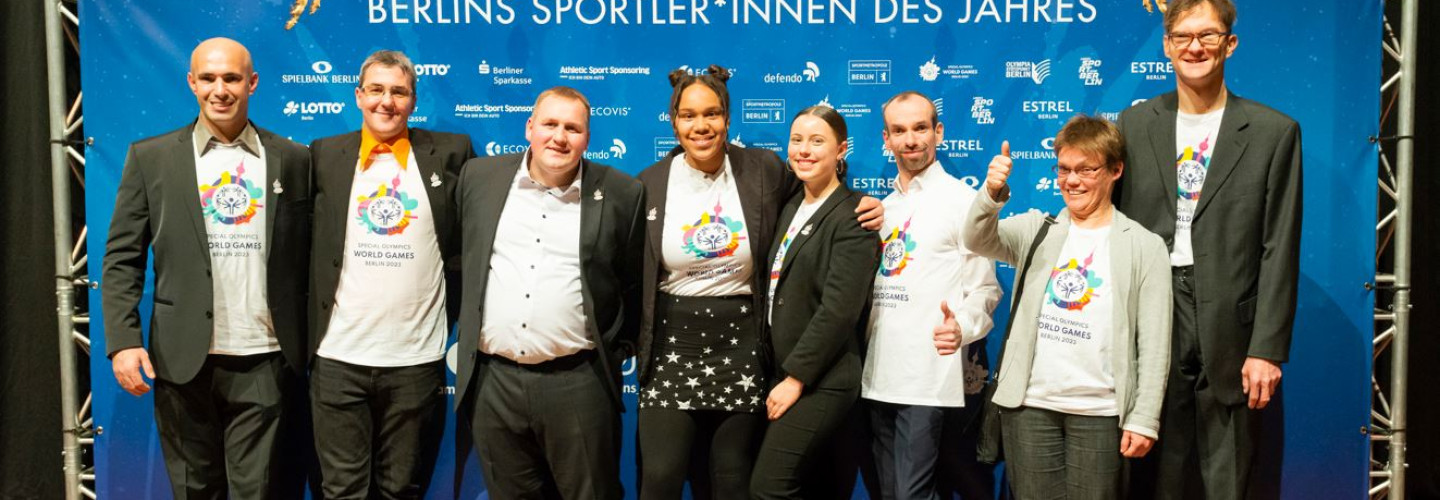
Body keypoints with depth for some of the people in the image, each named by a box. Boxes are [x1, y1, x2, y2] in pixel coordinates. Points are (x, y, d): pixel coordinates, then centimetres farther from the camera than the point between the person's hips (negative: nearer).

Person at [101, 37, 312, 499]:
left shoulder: (293, 159, 5)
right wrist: (123, 340, -7)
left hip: (264, 362, 0)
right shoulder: (150, 157, 4)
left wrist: (306, 348, 2)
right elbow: (122, 258, 3)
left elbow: (307, 256, 6)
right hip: (183, 360, 1)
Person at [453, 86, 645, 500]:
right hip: (492, 380, 3)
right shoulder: (480, 177, 5)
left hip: (579, 382, -2)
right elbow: (459, 257, 17)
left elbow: (635, 282, 5)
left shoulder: (621, 194, -2)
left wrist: (618, 350, 6)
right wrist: (467, 326, 15)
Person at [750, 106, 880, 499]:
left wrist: (796, 377, -17)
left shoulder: (852, 216, -10)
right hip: (786, 374, 8)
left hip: (822, 380, -7)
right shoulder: (792, 208, 14)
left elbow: (840, 308, -18)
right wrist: (782, 374, 7)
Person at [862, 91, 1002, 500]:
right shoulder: (884, 206, 17)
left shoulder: (962, 200, -3)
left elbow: (985, 288, -6)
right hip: (879, 375, 7)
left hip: (930, 378, -7)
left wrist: (963, 326, -25)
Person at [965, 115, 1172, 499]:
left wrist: (1144, 418, -5)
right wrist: (992, 193, -27)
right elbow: (978, 241, -9)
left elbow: (1154, 344, -1)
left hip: (1100, 410, -2)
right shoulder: (1036, 230, 9)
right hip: (1029, 404, 2)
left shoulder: (1144, 246, 2)